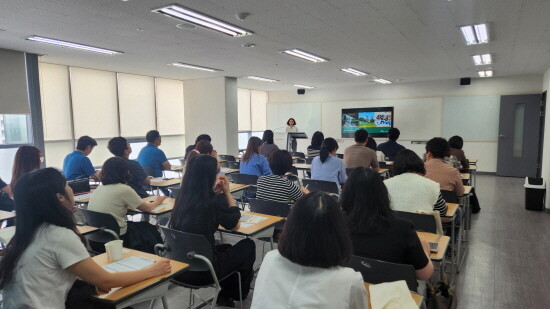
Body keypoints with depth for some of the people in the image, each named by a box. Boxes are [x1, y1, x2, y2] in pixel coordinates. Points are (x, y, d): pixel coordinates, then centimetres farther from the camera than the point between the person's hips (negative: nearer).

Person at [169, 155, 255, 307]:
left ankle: (226, 294, 39)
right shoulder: (214, 201, -20)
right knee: (248, 246, 16)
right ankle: (233, 294, 38)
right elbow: (235, 225, -5)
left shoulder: (183, 196, -1)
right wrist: (227, 192, -2)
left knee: (227, 248, 30)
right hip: (201, 270, -7)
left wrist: (215, 192, 10)